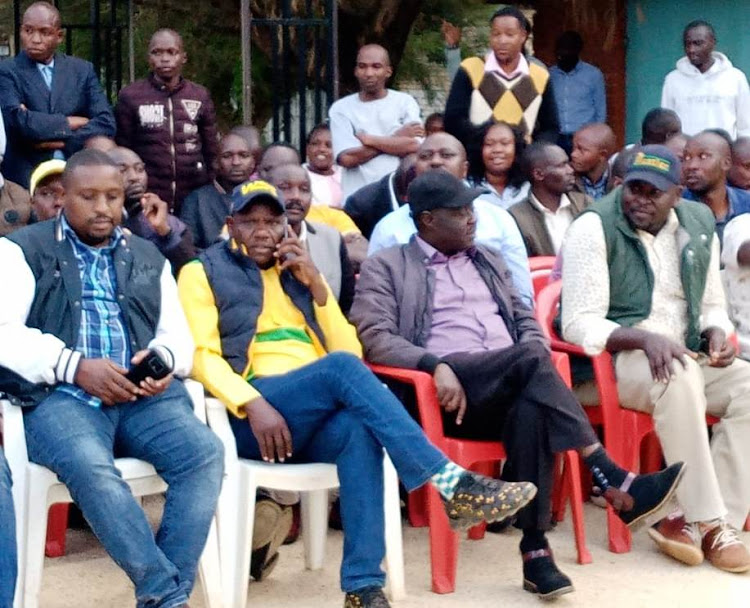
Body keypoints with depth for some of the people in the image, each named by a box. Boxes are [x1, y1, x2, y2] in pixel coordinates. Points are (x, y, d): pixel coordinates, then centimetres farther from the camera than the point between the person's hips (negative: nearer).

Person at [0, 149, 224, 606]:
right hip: (61, 394, -3)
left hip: (145, 395, 4)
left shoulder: (148, 257, 24)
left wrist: (162, 359, -6)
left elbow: (179, 333, 20)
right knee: (90, 467, -36)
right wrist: (75, 366, -16)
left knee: (205, 452, -26)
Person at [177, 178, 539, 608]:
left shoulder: (296, 272, 25)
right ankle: (452, 484, -39)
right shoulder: (203, 273, 13)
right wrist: (253, 404, -21)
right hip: (252, 416, -4)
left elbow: (351, 348, 16)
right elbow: (203, 357, -3)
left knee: (359, 428, -35)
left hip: (316, 421, 4)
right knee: (341, 367, -33)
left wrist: (315, 285, 4)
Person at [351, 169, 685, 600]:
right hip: (448, 393, -4)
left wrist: (534, 368, 0)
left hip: (509, 390, 4)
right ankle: (614, 483, -38)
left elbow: (526, 322, 24)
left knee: (532, 407, -35)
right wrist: (436, 365, -22)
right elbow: (375, 338, -4)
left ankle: (535, 548, -35)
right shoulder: (386, 267, 9)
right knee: (530, 359, -34)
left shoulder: (488, 261, 27)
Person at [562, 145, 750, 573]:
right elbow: (579, 324, -14)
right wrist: (644, 338, -29)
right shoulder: (594, 228, -10)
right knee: (680, 375, -36)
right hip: (611, 362, -6)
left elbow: (712, 305, 17)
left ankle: (704, 519, -20)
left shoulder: (699, 226, 8)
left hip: (684, 357, 6)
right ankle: (708, 521, -28)